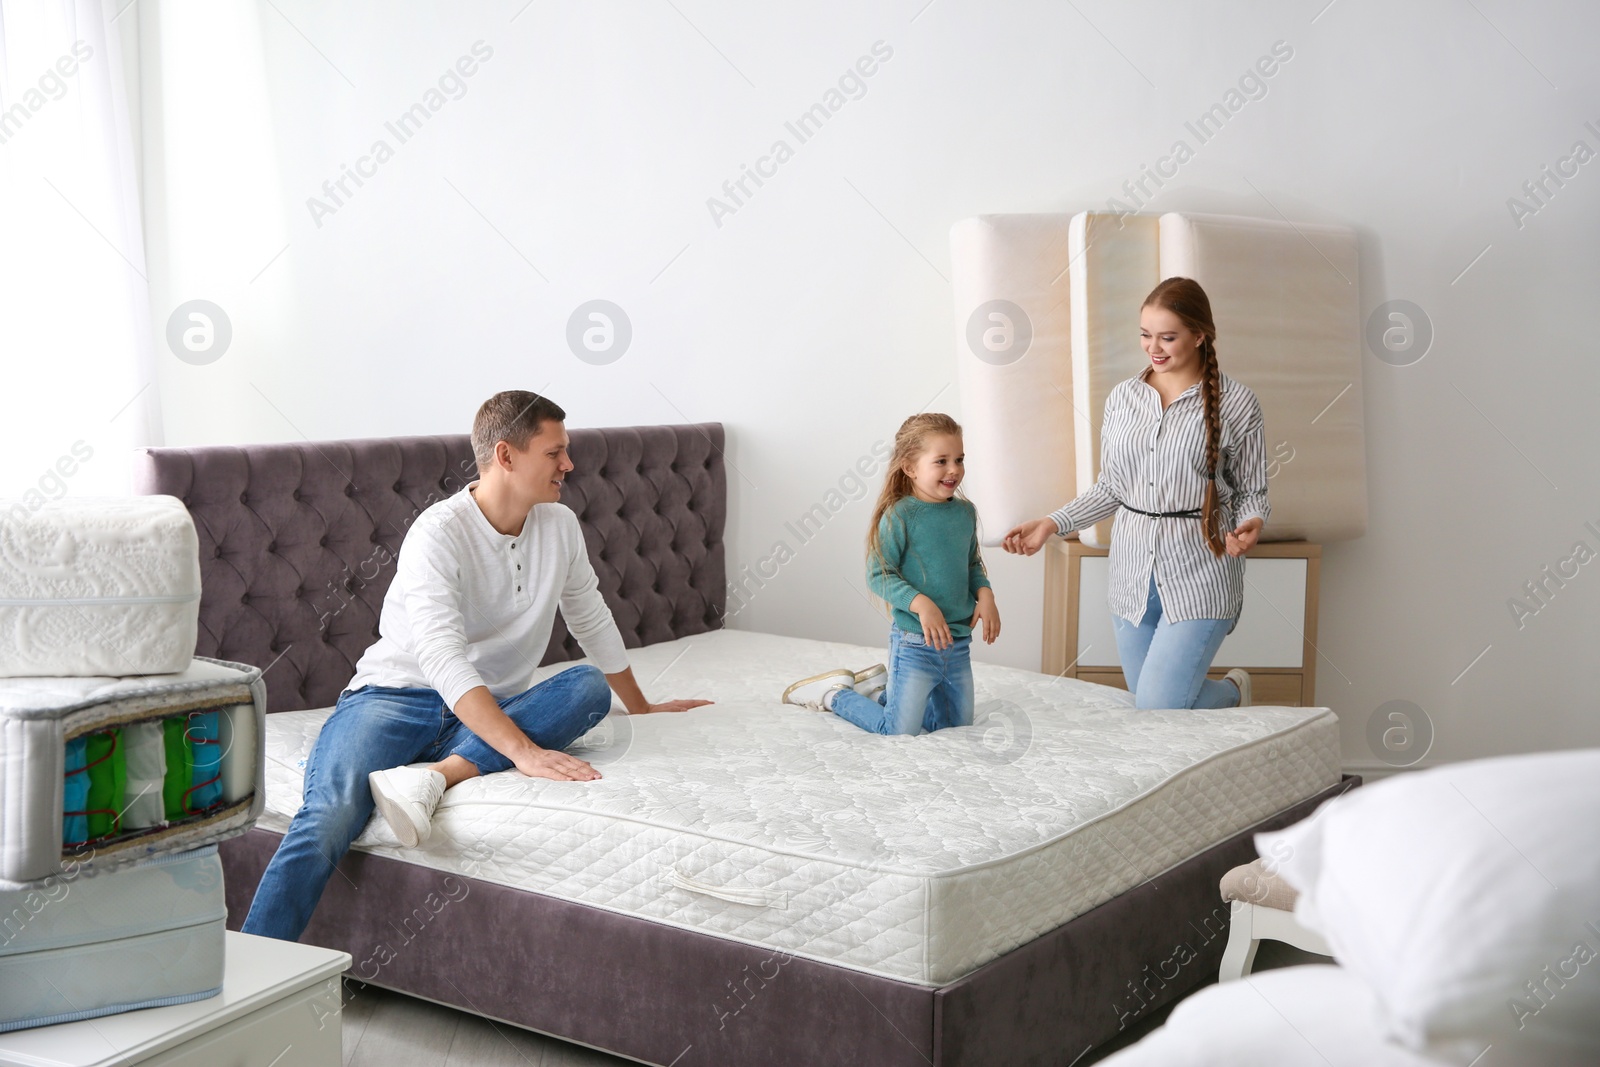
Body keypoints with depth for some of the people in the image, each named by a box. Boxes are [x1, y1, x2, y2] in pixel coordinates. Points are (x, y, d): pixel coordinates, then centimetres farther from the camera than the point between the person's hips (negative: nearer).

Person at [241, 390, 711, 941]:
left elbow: (593, 622, 23)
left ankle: (434, 775, -36)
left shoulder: (560, 526, 6)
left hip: (490, 709, 6)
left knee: (590, 686, -22)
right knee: (330, 818, -33)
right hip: (397, 698, -6)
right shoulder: (438, 533, -16)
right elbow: (442, 659, -29)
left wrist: (641, 708, 32)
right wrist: (523, 751, -39)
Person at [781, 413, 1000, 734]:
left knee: (957, 723, 19)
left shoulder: (965, 512, 5)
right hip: (915, 640, -7)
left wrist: (985, 593, -1)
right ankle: (834, 694, 21)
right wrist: (920, 603, -28)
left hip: (959, 640, 7)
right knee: (899, 731, -2)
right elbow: (878, 575, -16)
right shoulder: (899, 515, -16)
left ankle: (880, 688, 34)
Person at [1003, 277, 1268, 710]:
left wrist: (1250, 525, -20)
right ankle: (1226, 692, 39)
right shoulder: (1122, 397, 7)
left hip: (1199, 575, -5)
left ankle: (1233, 692, 21)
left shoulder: (1236, 403, -4)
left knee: (1159, 709, -12)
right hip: (1133, 575, 5)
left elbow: (1252, 493, 1)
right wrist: (1052, 523, 7)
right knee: (1146, 703, 8)